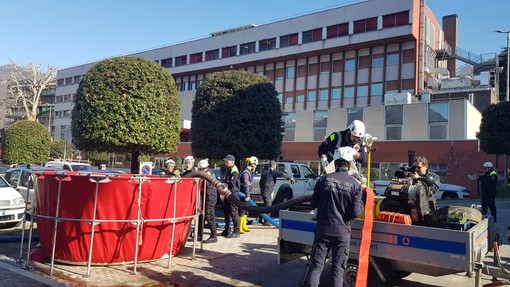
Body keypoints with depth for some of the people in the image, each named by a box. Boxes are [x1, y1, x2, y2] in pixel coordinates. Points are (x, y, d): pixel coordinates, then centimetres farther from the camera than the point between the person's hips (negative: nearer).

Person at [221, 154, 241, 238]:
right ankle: (227, 230, 28)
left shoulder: (234, 171, -15)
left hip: (233, 193, -10)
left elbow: (231, 183, -24)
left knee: (233, 212, -7)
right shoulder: (227, 169, 15)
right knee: (226, 211, 16)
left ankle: (236, 232, 0)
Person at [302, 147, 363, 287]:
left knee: (316, 265, 9)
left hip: (323, 230, 1)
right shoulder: (355, 185, -7)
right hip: (342, 232, 0)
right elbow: (356, 212, -9)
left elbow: (314, 203, 2)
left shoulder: (324, 179, -5)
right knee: (338, 269, 12)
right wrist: (361, 202, 9)